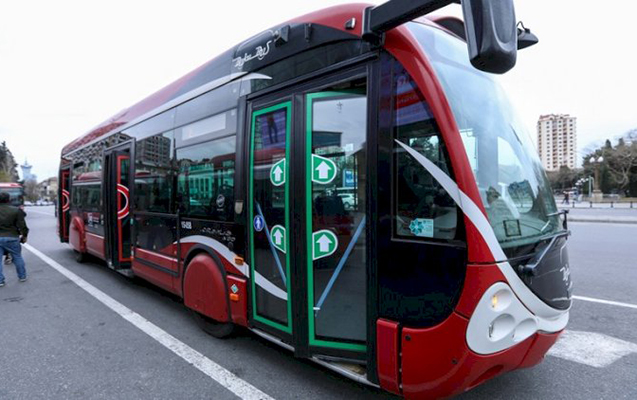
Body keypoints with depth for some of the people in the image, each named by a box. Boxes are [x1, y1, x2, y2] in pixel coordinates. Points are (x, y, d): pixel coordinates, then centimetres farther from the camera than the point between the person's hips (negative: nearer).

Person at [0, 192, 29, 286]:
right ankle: (22, 276, 24)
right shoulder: (16, 210, -7)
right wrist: (24, 236, 7)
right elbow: (22, 225, -6)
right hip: (11, 238, -1)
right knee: (17, 257, 13)